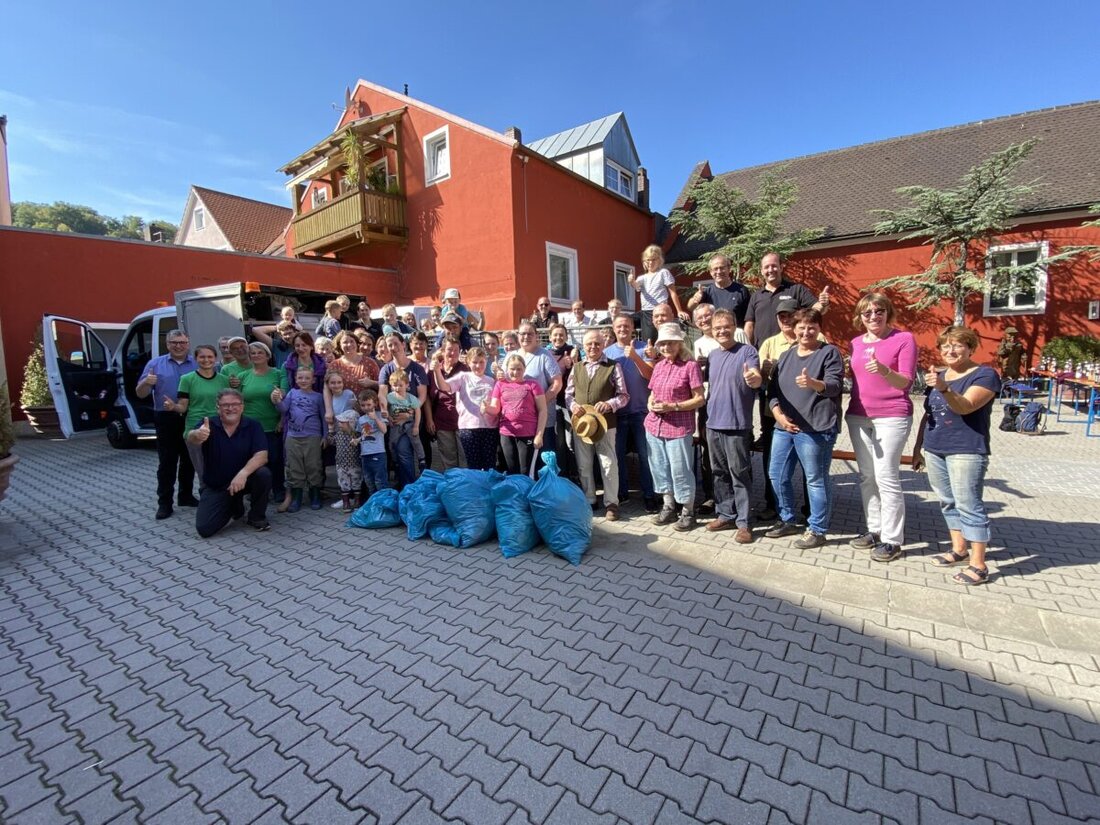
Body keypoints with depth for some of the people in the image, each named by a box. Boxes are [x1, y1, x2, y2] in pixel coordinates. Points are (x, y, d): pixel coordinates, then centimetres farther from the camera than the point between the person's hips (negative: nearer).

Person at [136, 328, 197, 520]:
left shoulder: (198, 364, 7)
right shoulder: (155, 364, 5)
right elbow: (140, 394, 2)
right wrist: (146, 382, -18)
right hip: (166, 419, -1)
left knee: (189, 460, 11)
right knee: (166, 462, 2)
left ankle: (186, 495, 23)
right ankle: (164, 502, 7)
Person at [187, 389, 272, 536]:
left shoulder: (253, 426, -10)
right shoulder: (208, 424, -10)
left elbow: (261, 455, -20)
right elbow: (191, 439, -32)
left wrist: (243, 473, -38)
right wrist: (197, 435, -57)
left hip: (244, 479, 0)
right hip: (215, 486, 1)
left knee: (263, 474, -33)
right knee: (204, 528, -12)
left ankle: (257, 517, -6)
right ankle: (234, 506, 22)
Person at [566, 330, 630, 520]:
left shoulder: (613, 366, -1)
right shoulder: (576, 368, 11)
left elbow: (624, 395, -2)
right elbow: (568, 393, 13)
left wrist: (610, 404, -21)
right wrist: (572, 405, -9)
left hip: (605, 424, -4)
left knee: (609, 465, 2)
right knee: (583, 466, 13)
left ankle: (611, 503, 16)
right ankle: (588, 501, 28)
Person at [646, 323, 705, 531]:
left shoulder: (690, 365, -7)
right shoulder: (658, 366, 12)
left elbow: (699, 399, -9)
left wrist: (673, 406, -18)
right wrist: (650, 404, -1)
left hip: (679, 427, -6)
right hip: (654, 425, 6)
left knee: (680, 470, -1)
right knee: (660, 467, 12)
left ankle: (688, 512, 16)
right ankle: (668, 507, 28)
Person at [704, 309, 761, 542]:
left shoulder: (747, 351, -7)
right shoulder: (712, 356, 12)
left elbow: (757, 379, -22)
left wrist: (752, 378, -46)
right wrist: (708, 412, 13)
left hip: (737, 424, -6)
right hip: (713, 423, 6)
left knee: (739, 475, -1)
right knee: (720, 473, 13)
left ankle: (743, 523, 8)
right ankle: (725, 515, 25)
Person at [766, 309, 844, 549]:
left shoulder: (830, 352, -1)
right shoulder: (786, 355, 16)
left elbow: (834, 386, -14)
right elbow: (772, 389, 12)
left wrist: (813, 383, -36)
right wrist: (779, 415, -3)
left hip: (816, 429, -6)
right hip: (784, 427, 6)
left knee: (816, 480, 1)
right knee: (777, 475, 12)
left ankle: (817, 530, 15)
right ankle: (788, 521, 29)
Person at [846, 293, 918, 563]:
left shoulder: (904, 338, -4)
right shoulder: (856, 343, 11)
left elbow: (906, 381, -10)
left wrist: (884, 371, -28)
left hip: (891, 417, -5)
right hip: (858, 416, 6)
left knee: (886, 477, -6)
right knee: (866, 476, 10)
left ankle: (892, 540, 4)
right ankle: (874, 529, 21)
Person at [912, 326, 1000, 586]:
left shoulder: (985, 375, -6)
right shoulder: (937, 375, 14)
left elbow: (965, 407, -23)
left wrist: (944, 388, -40)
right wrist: (918, 447, 17)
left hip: (966, 452, -7)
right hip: (934, 451, 7)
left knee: (969, 505, -4)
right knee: (948, 503, 13)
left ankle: (978, 565, 3)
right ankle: (959, 550, 26)